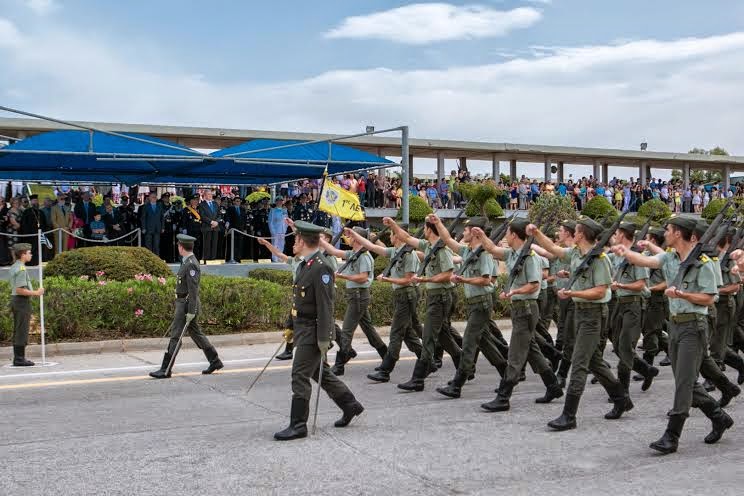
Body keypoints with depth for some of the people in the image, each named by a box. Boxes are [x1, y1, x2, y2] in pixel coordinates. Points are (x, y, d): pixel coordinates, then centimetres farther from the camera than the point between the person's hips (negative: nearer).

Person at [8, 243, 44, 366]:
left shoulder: (13, 267, 15)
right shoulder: (21, 269, -17)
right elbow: (20, 290, -24)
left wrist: (34, 291, 19)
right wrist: (36, 293, -16)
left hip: (15, 300, 10)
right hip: (22, 301, -10)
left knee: (17, 331, 13)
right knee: (22, 330, -5)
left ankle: (18, 358, 18)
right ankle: (20, 359, -3)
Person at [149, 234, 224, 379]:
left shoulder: (191, 265, -19)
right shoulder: (187, 262, 13)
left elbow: (193, 290, -22)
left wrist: (191, 312, -23)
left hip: (186, 305, -10)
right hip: (183, 303, 10)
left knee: (175, 336, -6)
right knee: (196, 334, 15)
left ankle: (165, 370, -2)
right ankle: (215, 361, 22)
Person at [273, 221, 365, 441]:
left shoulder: (321, 268, -19)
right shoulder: (305, 265, 12)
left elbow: (325, 306, -21)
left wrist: (324, 338, -22)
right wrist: (293, 328, 20)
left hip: (312, 331, -10)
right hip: (303, 329, 10)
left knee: (300, 376, -6)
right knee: (320, 373, 18)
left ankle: (298, 425, 2)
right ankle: (350, 405, 30)